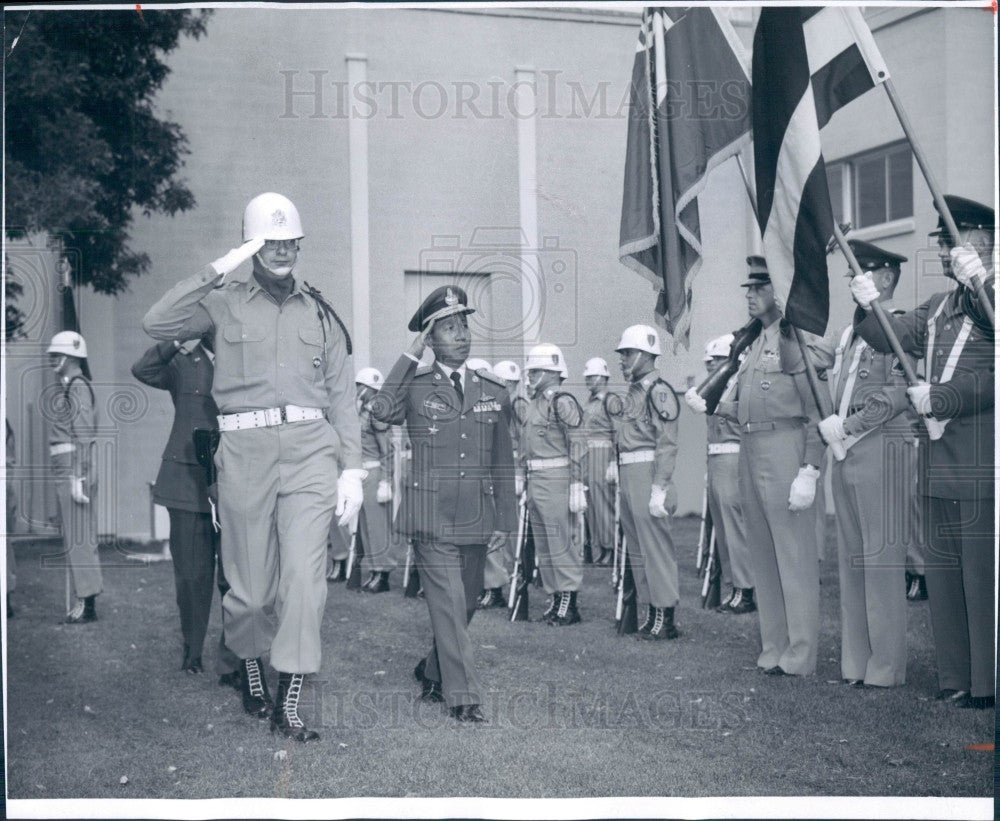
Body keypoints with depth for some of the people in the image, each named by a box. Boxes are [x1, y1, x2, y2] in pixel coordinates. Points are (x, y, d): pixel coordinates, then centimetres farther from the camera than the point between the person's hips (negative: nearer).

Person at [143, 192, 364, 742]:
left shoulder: (319, 313, 16)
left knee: (304, 577, -11)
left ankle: (289, 704, -5)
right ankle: (249, 671, 34)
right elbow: (156, 324, -7)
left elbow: (342, 396, 14)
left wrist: (352, 469, 6)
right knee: (251, 584, 6)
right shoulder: (225, 303, 10)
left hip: (311, 450, 1)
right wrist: (217, 271, -8)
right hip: (245, 449, -1)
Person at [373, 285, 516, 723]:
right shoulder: (414, 386, 0)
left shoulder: (494, 391, 10)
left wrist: (504, 519, 9)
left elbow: (503, 461, 13)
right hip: (431, 516, -4)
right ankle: (464, 695, 1)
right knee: (448, 605, -7)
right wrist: (410, 356, -16)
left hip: (477, 520, 4)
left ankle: (433, 671, 35)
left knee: (464, 604, 14)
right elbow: (382, 411, -23)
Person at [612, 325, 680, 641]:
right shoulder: (633, 392, 16)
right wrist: (619, 473, 17)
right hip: (628, 475, 10)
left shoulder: (658, 390, -11)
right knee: (637, 550, 13)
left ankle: (666, 617, 0)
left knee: (656, 547, -5)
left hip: (647, 473, -10)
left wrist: (659, 489, -21)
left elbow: (667, 443, -17)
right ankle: (651, 612, 22)